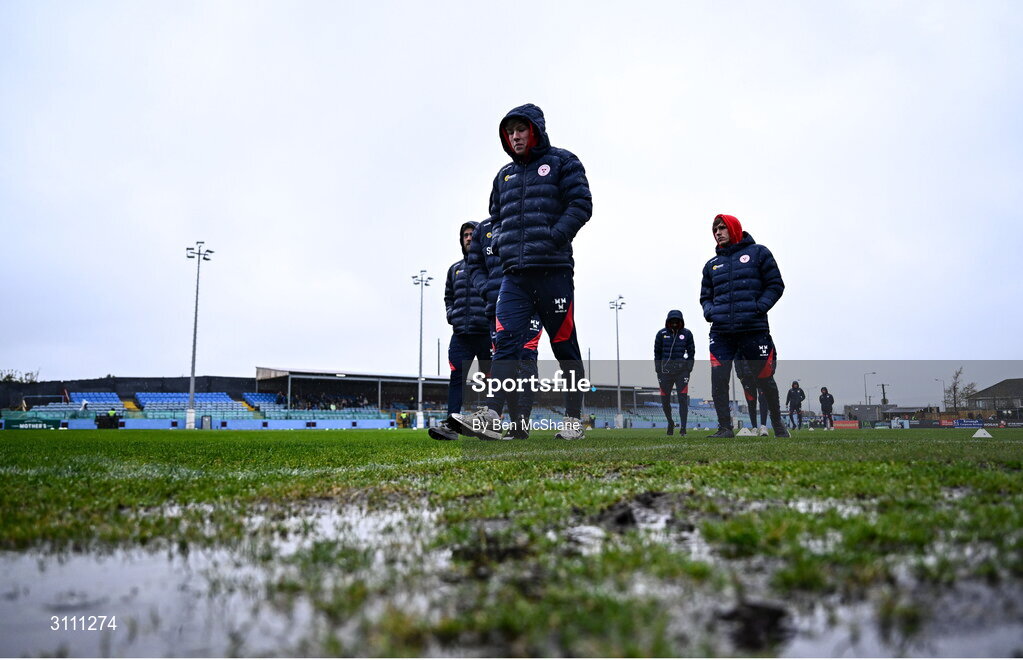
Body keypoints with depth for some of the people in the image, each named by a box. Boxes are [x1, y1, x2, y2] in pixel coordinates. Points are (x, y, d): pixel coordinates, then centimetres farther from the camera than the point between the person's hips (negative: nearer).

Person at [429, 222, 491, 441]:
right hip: (461, 334, 4)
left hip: (487, 333, -4)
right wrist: (451, 315, 13)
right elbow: (448, 296, 30)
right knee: (456, 376, -6)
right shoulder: (455, 269, 21)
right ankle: (451, 423, -10)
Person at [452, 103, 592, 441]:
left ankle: (573, 419, 12)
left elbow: (581, 204, -3)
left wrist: (551, 240, -14)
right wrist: (499, 245, 9)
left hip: (552, 271, -4)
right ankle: (490, 417, -19)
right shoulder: (504, 175, 23)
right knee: (506, 342, -10)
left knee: (564, 346, 2)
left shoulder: (562, 163, 7)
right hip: (513, 274, 4)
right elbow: (495, 218, 30)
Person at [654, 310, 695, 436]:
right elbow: (657, 352, 9)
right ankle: (670, 422, 29)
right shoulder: (661, 334, 1)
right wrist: (658, 370, 4)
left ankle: (683, 428, -6)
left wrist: (689, 369, 0)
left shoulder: (687, 333, 1)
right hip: (666, 368, 1)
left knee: (683, 398, -10)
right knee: (665, 399, 5)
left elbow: (691, 352, 8)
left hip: (682, 369, -1)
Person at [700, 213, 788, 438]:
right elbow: (705, 296, 24)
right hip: (721, 333, 3)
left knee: (764, 379, 5)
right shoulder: (712, 265, 18)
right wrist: (709, 311, 3)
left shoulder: (758, 253, 7)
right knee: (718, 379, -9)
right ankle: (725, 428, -2)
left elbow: (776, 285, 4)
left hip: (753, 329, -3)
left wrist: (759, 307, -10)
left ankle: (777, 422, 26)